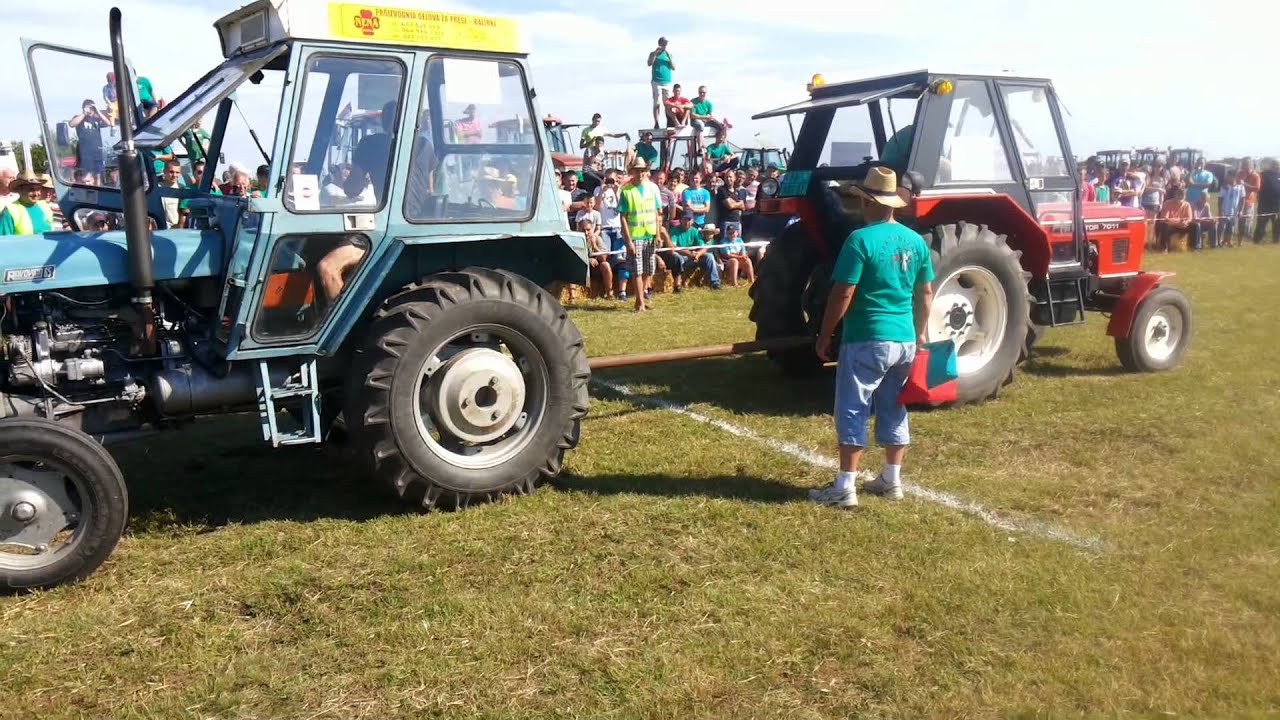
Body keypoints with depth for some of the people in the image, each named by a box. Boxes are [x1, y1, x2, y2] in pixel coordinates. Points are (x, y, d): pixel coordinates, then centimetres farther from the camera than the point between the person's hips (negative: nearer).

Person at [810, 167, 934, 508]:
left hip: (867, 340, -6)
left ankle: (845, 488, 1)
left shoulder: (861, 239, -14)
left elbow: (843, 294, -16)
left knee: (852, 413, 0)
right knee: (894, 410, 16)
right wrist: (920, 333, 22)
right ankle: (892, 480, 25)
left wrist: (824, 336, -7)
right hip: (905, 340, 7)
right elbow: (926, 293, 12)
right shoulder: (915, 240, 6)